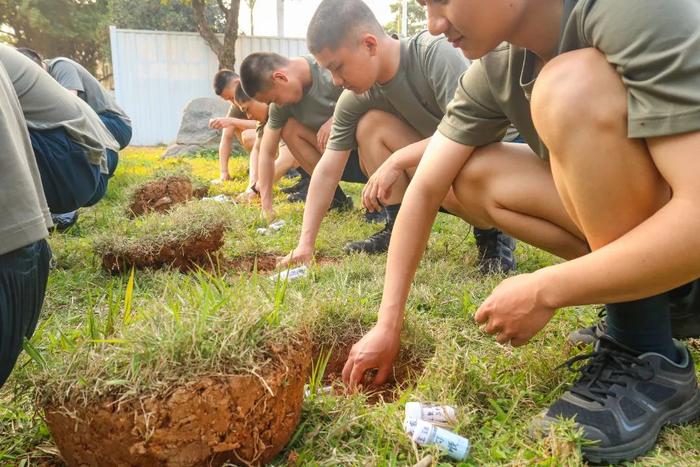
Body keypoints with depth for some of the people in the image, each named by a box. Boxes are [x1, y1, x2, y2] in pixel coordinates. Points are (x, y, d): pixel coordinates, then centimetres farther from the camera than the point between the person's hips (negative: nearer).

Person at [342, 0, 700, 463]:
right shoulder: (494, 70, -6)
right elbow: (426, 189, -6)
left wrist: (542, 292, -27)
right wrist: (388, 326, -8)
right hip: (633, 227, 6)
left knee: (569, 86, -27)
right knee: (470, 174, -4)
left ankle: (651, 362, -15)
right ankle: (656, 296, 2)